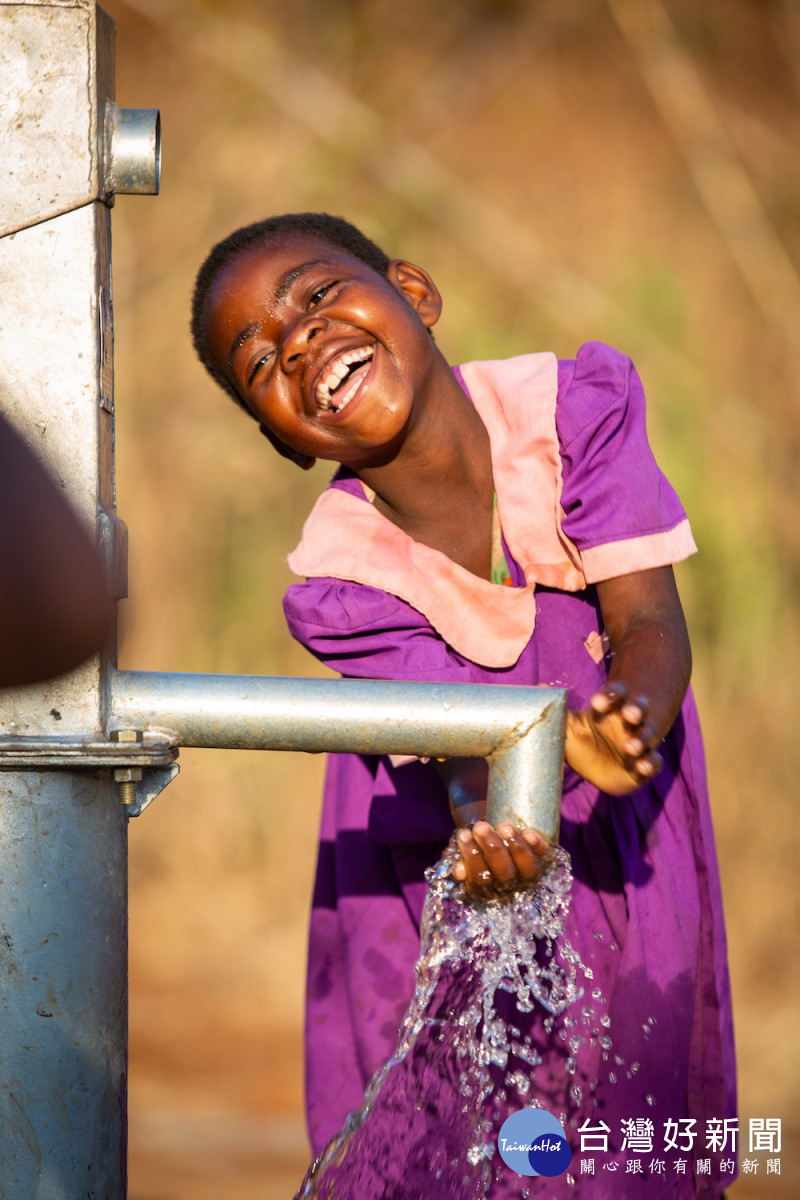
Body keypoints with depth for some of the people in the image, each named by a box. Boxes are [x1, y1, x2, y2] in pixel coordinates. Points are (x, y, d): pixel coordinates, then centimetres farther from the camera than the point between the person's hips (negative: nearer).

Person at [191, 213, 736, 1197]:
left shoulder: (570, 406, -25)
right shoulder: (339, 583, -26)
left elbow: (650, 620, -24)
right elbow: (459, 733, -28)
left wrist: (627, 724, -47)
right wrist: (482, 816, -53)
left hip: (625, 827, 1)